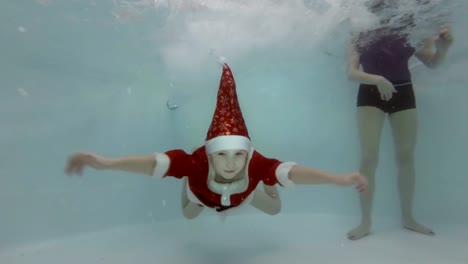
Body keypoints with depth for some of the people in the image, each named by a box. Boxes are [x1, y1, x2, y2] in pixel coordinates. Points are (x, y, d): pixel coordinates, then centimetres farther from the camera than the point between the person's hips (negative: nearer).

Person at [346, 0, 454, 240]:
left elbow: (432, 63, 6)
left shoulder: (406, 31, 5)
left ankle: (407, 217, 23)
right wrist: (377, 79, -28)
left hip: (403, 94, 3)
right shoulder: (360, 37, -1)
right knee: (369, 157, -9)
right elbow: (351, 72, -11)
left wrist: (443, 46, -15)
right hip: (370, 94, -2)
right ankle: (365, 221, 2)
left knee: (406, 157, 5)